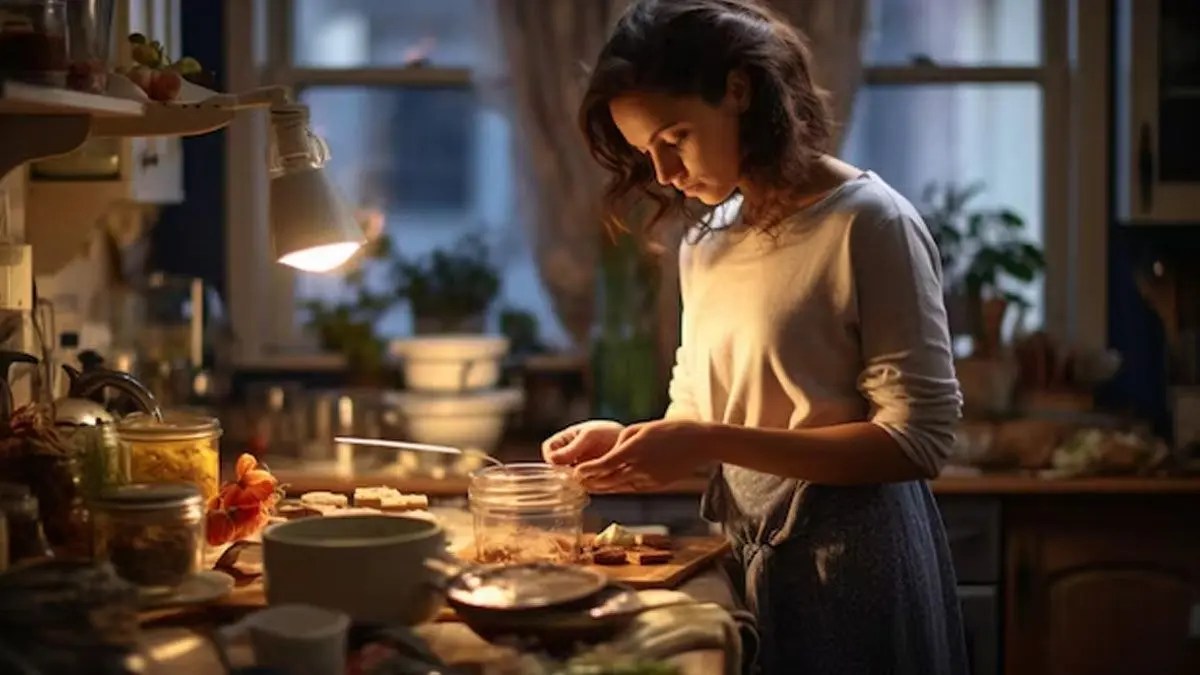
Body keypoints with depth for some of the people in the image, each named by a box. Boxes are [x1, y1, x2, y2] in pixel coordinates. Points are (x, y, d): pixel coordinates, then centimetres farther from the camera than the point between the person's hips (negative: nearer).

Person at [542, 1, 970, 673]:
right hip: (746, 558, 6)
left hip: (852, 562, -6)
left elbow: (918, 439, -18)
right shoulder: (706, 240, 8)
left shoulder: (867, 223, -14)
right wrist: (629, 440, -8)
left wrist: (709, 444, -23)